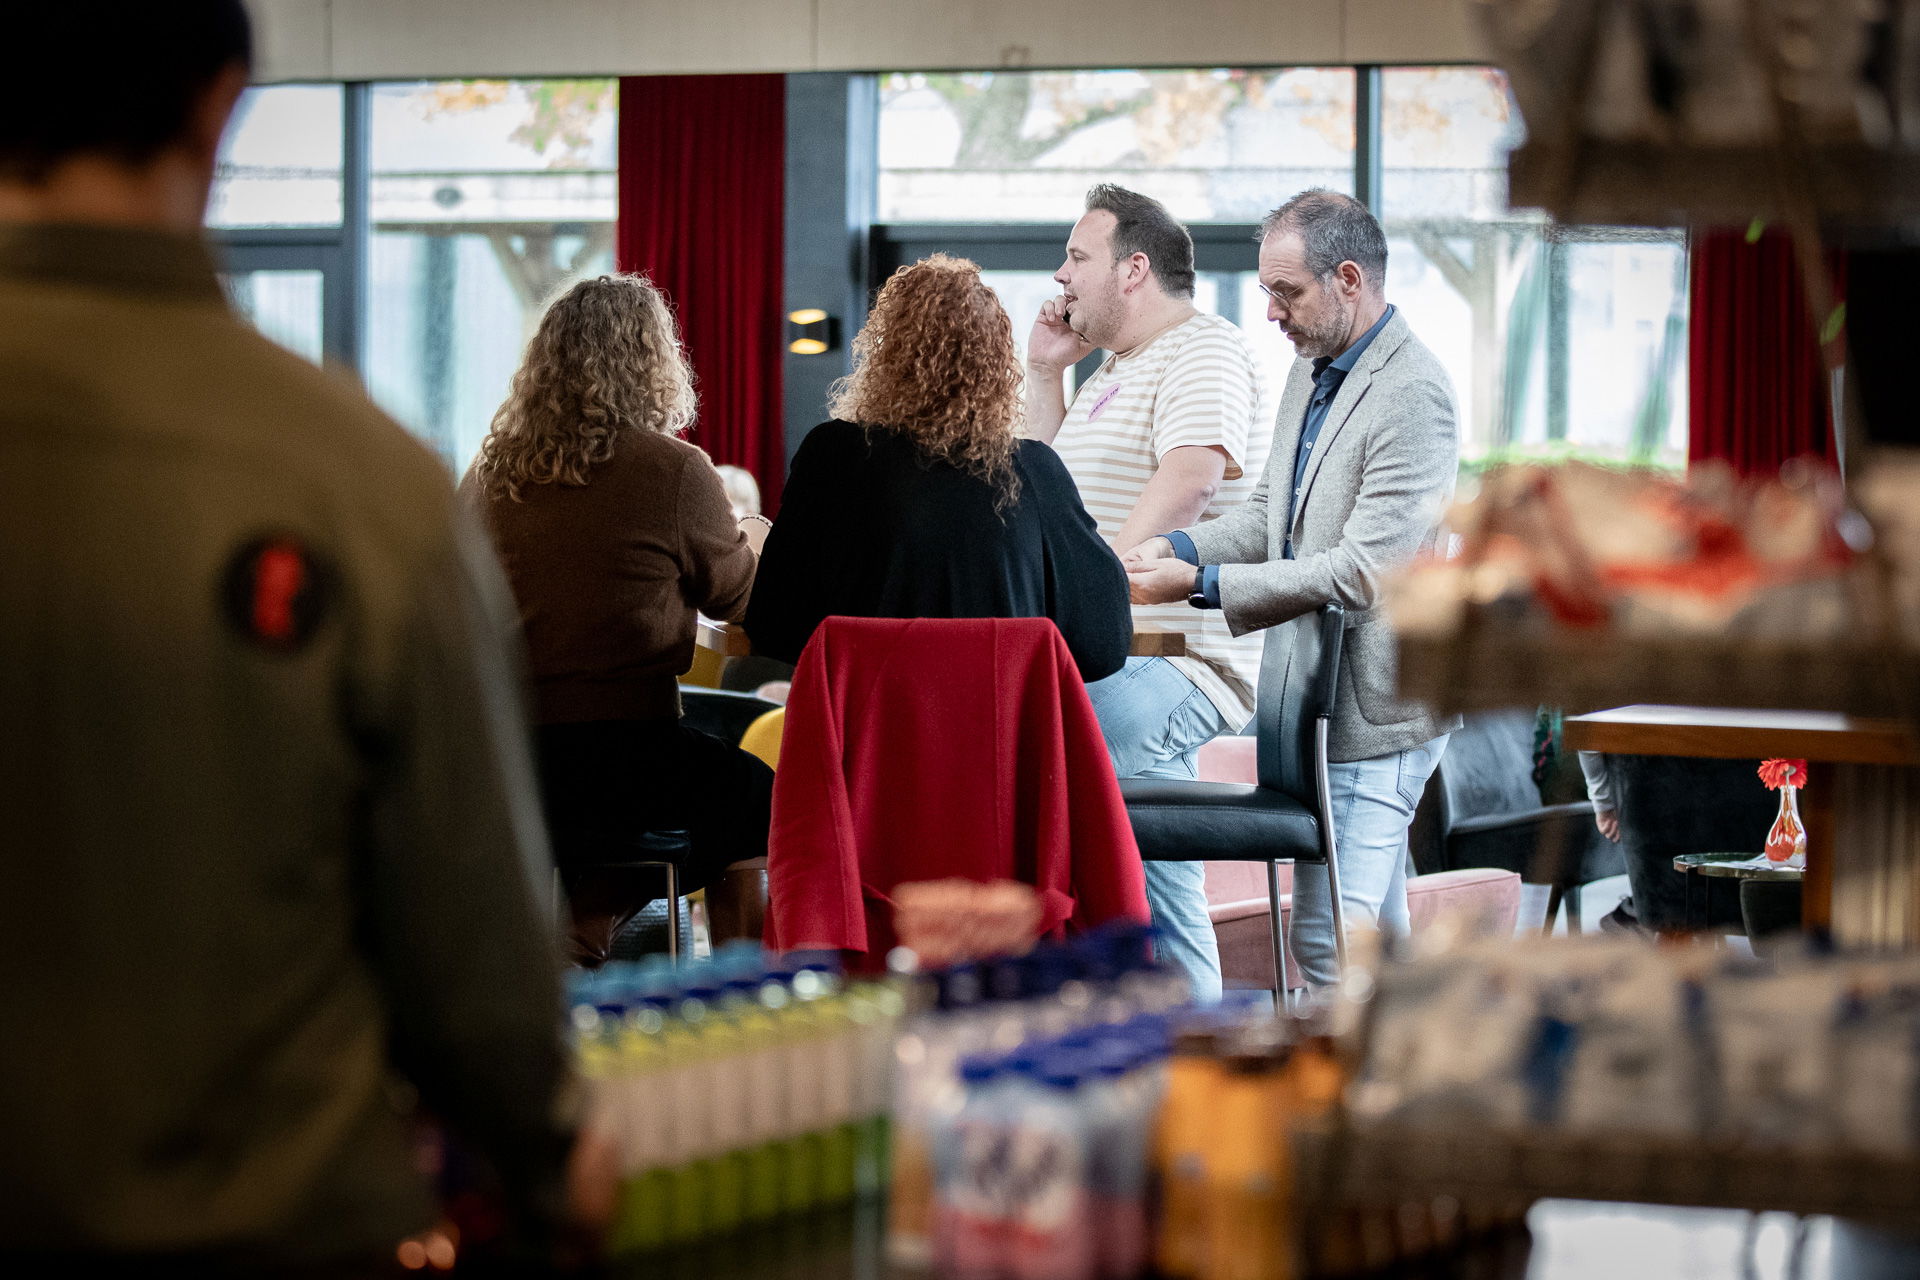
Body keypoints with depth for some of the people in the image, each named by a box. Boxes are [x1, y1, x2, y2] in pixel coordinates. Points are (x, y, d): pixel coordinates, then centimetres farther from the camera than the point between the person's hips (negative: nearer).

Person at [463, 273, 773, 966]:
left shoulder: (489, 471, 5)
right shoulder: (675, 473, -10)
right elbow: (732, 596, 4)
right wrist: (750, 537, 29)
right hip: (619, 752, -6)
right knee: (754, 795, 17)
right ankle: (592, 918, 11)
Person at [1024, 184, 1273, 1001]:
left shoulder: (1204, 354, -6)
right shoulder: (1118, 372, 27)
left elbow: (1190, 479, -22)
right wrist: (1045, 377, 24)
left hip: (1178, 657, -11)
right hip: (1112, 660, 11)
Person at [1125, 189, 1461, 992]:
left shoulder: (1412, 396, -19)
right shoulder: (1311, 371, 13)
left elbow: (1363, 570, -24)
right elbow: (1269, 513, 21)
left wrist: (1202, 585, -22)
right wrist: (1182, 547, 1)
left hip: (1373, 706, -10)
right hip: (1326, 700, 10)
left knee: (1329, 937, -11)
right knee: (1373, 933, 16)